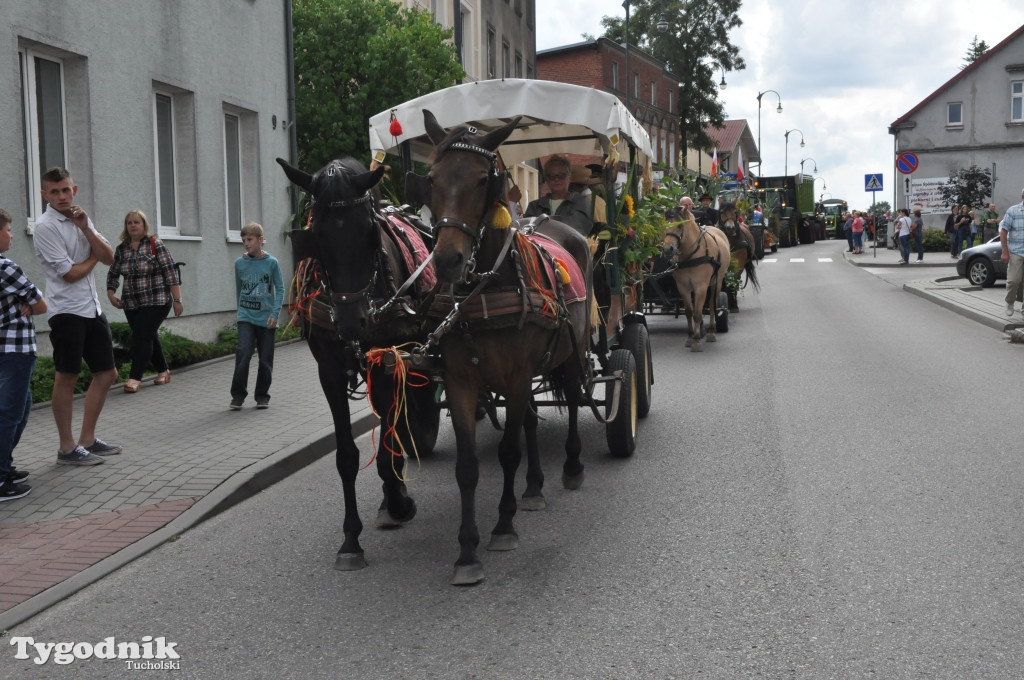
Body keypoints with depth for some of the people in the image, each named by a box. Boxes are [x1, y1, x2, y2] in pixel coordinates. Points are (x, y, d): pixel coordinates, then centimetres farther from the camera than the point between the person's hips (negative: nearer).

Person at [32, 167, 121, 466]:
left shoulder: (81, 219, 13)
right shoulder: (45, 226, -11)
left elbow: (108, 258, 5)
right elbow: (69, 273, -15)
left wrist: (85, 228, -6)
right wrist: (93, 258, 3)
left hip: (93, 307, 8)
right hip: (68, 311, -8)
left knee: (106, 373, 10)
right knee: (67, 377, -1)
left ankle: (87, 440, 20)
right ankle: (67, 448, 7)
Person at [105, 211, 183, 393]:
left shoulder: (156, 245, -5)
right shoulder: (121, 249, 8)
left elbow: (170, 272, -8)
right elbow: (112, 274, 18)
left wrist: (177, 299, -11)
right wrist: (111, 294, 4)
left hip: (156, 302, -5)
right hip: (131, 304, 5)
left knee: (142, 336, -14)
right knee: (149, 337, 12)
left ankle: (135, 378, -13)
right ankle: (163, 371, 28)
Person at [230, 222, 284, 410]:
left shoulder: (271, 262, -3)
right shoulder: (240, 263, 3)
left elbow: (280, 289, -1)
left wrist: (274, 314, -8)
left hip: (266, 319, 0)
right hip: (246, 317, 0)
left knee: (266, 359, 5)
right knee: (243, 353, -14)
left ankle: (262, 395, 19)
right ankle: (237, 395, -4)